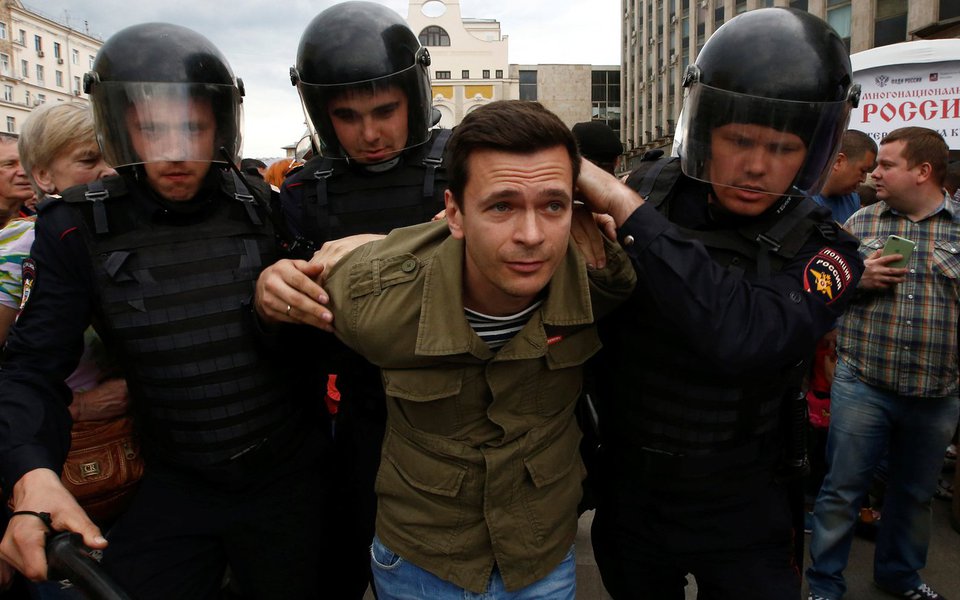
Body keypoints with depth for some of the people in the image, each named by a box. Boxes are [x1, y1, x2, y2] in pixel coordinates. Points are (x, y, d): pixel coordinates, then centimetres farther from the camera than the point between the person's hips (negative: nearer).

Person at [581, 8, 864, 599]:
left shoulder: (821, 249, -15)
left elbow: (744, 338, -37)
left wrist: (629, 212, -35)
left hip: (742, 514, -1)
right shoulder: (650, 187, -10)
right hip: (626, 491, 2)